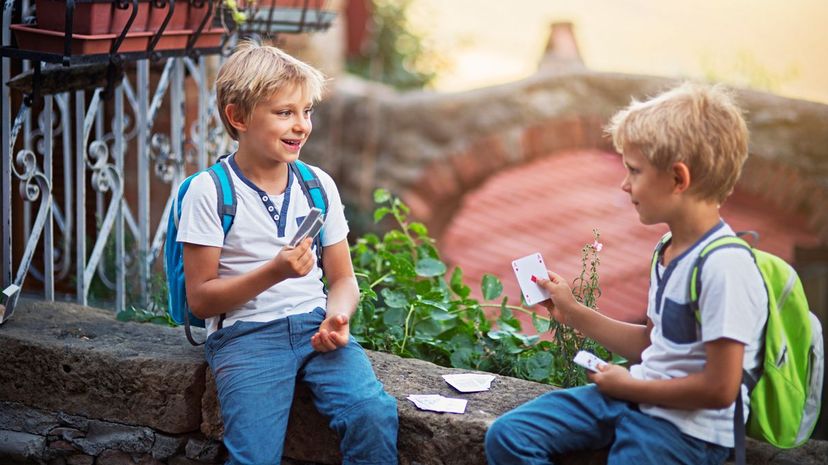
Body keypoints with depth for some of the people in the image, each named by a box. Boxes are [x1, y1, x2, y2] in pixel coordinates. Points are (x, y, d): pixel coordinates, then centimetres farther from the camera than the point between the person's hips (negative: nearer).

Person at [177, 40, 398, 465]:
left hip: (315, 324, 3)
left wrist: (337, 316, -8)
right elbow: (200, 299, -4)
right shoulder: (209, 191, -3)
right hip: (245, 332, -3)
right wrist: (274, 272, -18)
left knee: (374, 414, -24)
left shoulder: (319, 185, 10)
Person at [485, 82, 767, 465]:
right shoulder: (668, 252, 9)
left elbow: (719, 388, -22)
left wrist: (629, 385, -11)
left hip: (687, 428, -9)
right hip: (635, 399, 9)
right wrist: (573, 314, 17)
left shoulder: (724, 266, -21)